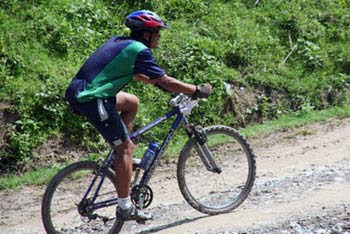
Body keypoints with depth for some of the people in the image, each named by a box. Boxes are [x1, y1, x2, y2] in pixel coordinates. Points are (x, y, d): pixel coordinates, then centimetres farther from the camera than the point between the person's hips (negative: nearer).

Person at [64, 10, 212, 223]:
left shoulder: (119, 42, 18)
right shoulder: (139, 51, -8)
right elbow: (165, 82, -7)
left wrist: (153, 81, 37)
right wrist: (197, 90, 3)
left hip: (78, 92, 9)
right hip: (92, 100, -9)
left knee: (132, 102, 26)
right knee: (126, 147, -2)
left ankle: (121, 156, 24)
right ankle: (125, 208, 1)